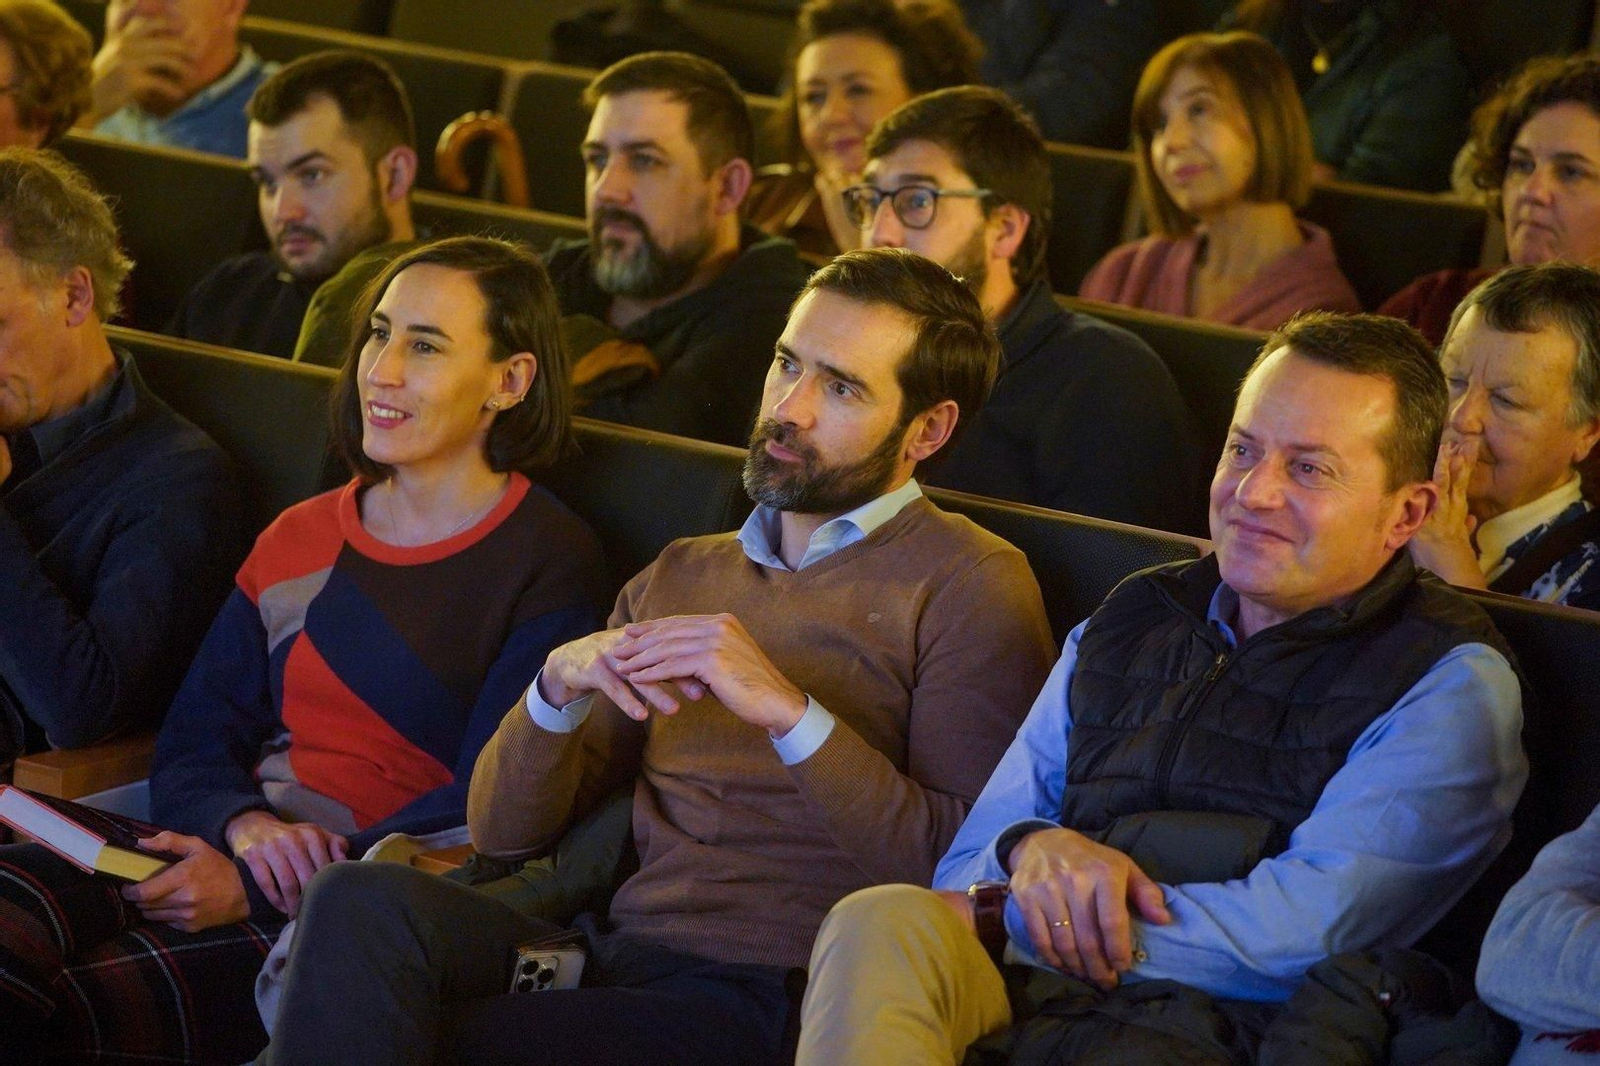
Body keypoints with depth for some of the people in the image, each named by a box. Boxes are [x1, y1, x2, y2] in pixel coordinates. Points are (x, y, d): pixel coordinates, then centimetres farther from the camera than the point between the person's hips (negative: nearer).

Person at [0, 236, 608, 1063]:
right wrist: (243, 824, -10)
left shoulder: (548, 562, 1)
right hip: (224, 858, 6)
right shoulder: (299, 539, 20)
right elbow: (191, 742, 16)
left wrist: (254, 890, -13)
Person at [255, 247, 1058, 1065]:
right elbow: (503, 830, 18)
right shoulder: (682, 577, 23)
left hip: (764, 996, -6)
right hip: (619, 951, 6)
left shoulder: (970, 586, 4)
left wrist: (789, 711, -17)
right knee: (361, 901, -27)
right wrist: (559, 688, -2)